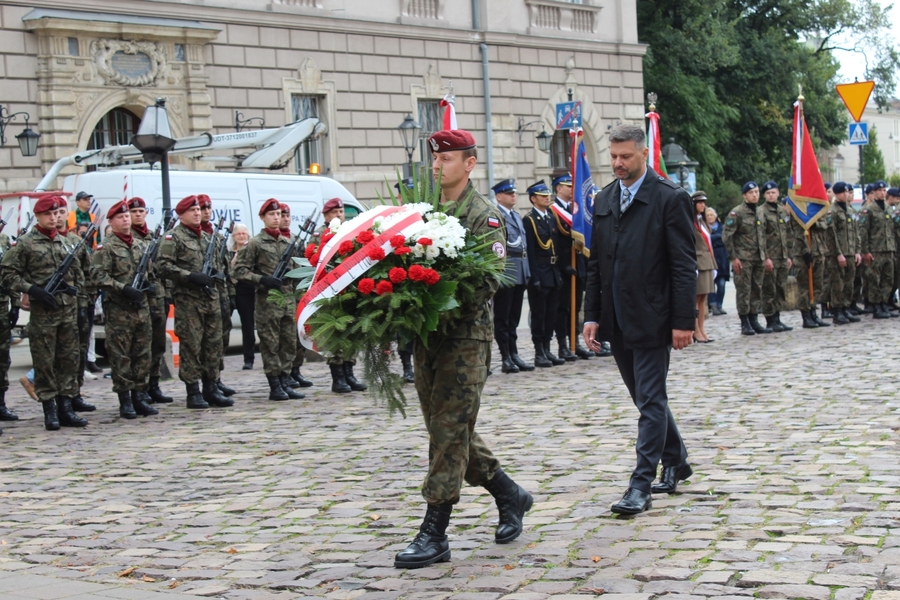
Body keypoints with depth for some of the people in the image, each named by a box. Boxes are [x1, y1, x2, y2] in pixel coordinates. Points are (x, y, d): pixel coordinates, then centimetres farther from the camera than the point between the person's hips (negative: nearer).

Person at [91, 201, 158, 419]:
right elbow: (98, 277, -15)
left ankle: (140, 397, 16)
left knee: (143, 355, 8)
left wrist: (149, 285, 8)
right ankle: (125, 401, 4)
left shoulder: (141, 245, 15)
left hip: (141, 307, 6)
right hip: (118, 310, -6)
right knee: (121, 357, -2)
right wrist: (124, 289, -23)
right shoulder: (106, 248, -5)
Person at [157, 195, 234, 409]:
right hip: (188, 300, -7)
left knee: (213, 344, 8)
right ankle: (193, 392, 1)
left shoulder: (208, 237, 18)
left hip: (211, 298, 7)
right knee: (191, 347, -4)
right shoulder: (174, 238, -4)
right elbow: (165, 267, -13)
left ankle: (211, 388, 15)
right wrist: (191, 276, -20)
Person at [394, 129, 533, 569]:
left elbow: (491, 278, -14)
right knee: (452, 432, 13)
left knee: (449, 431, -7)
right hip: (427, 336, 7)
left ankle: (434, 534, -3)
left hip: (466, 336, -7)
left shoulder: (485, 215, -6)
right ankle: (510, 496, 31)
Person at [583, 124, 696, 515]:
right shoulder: (604, 200, 11)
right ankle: (676, 462, 33)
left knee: (651, 401, -4)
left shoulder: (670, 199, -8)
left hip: (652, 319, -7)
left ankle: (641, 485, -3)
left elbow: (684, 265, -10)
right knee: (646, 397, 16)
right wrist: (592, 316, 8)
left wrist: (683, 321, -14)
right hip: (617, 321, 7)